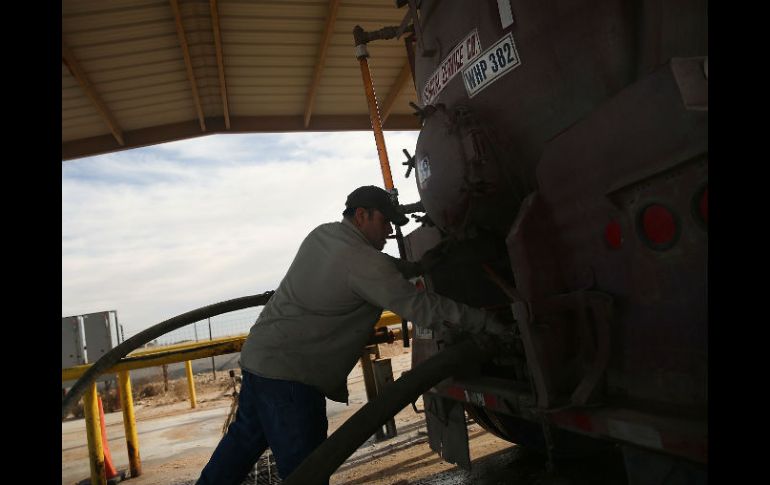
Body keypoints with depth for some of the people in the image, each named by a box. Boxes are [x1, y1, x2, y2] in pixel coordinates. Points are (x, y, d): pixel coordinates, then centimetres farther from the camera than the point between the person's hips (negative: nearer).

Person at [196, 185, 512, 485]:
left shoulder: (321, 235, 6)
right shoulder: (363, 262, -20)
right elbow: (420, 307, -20)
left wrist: (418, 266, 11)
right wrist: (490, 324, -14)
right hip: (289, 374, -9)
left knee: (246, 437, 24)